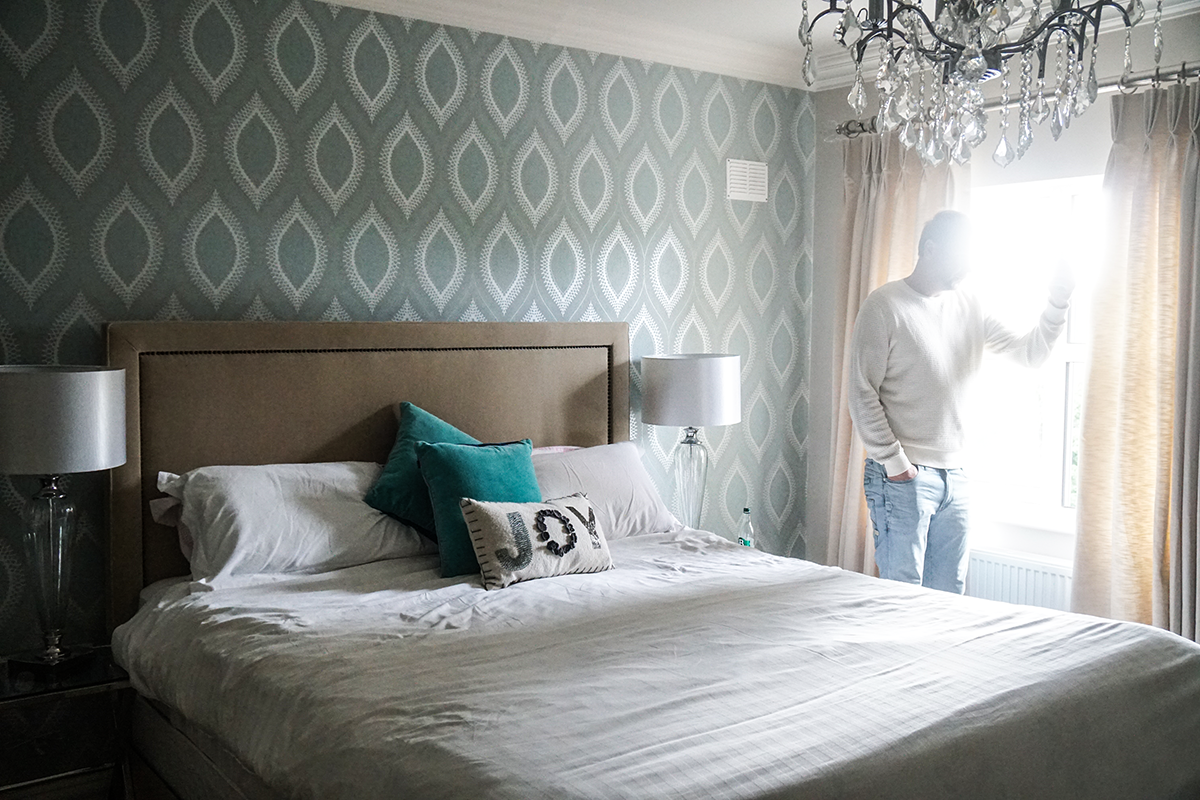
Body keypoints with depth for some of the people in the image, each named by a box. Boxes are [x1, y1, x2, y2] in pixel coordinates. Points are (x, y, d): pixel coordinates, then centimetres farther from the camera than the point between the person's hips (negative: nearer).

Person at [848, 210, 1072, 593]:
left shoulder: (969, 307, 11)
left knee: (948, 598, 12)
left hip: (954, 475, 6)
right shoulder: (884, 306, -8)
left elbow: (1030, 352, 13)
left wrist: (1058, 302, -3)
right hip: (902, 476, -6)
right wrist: (894, 462, -14)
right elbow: (863, 393, -11)